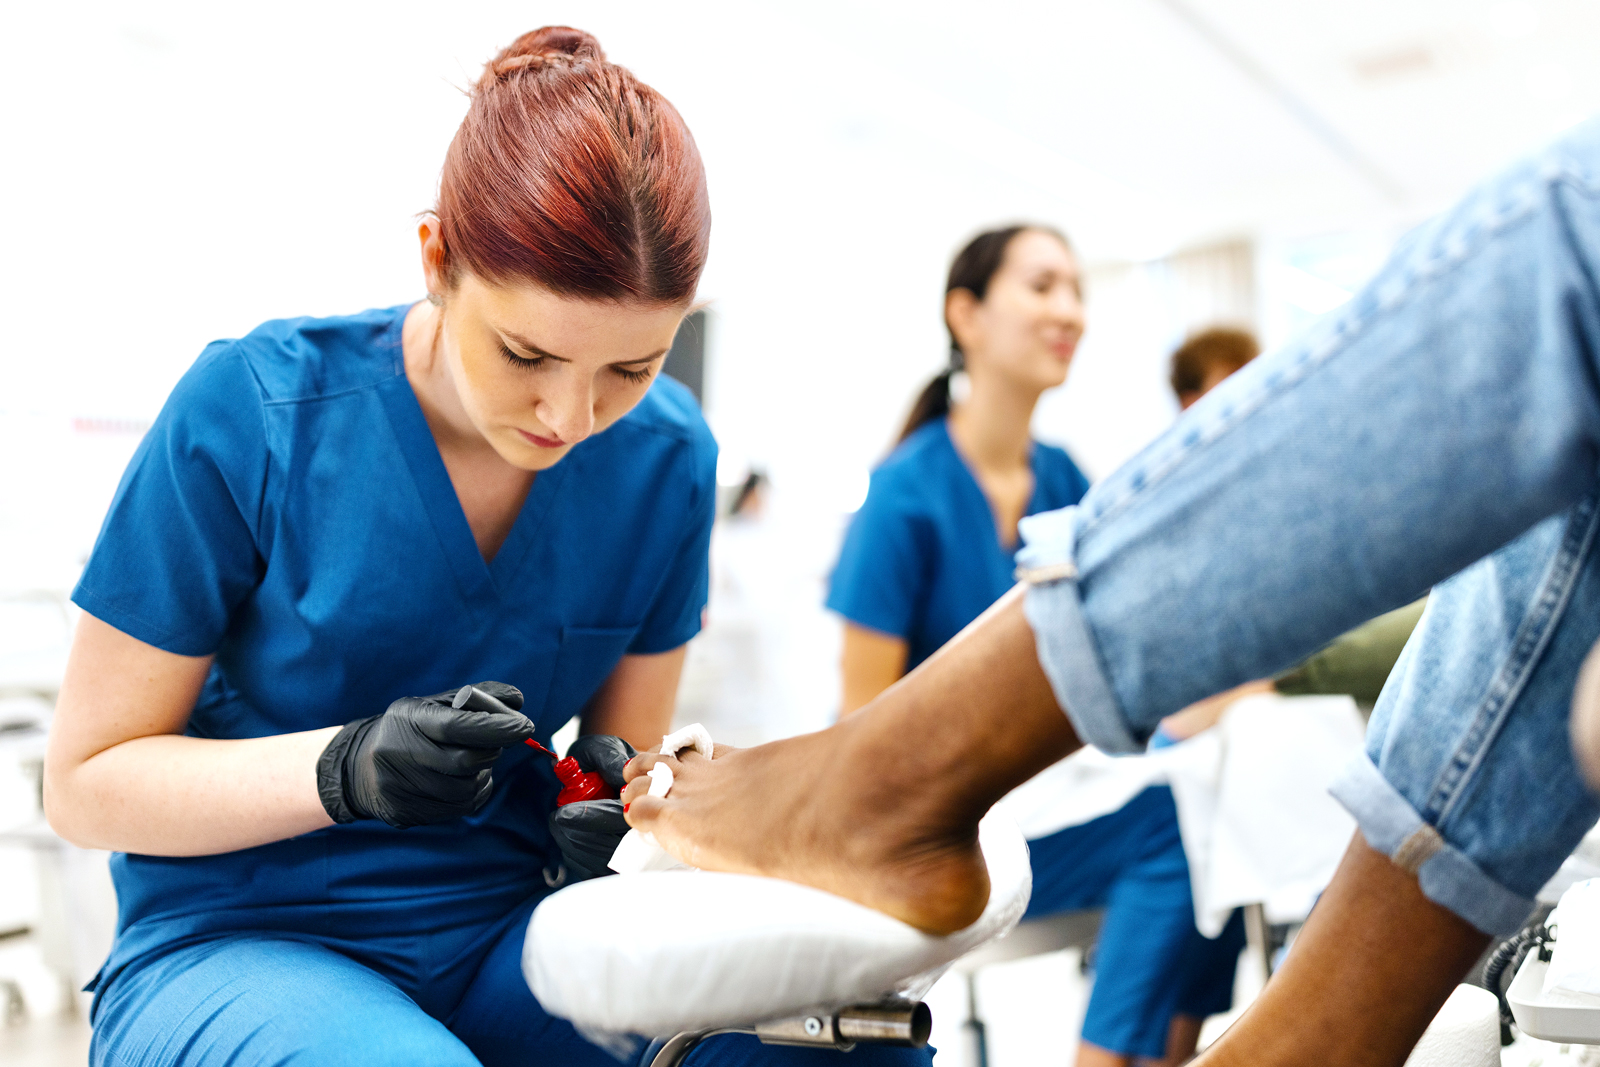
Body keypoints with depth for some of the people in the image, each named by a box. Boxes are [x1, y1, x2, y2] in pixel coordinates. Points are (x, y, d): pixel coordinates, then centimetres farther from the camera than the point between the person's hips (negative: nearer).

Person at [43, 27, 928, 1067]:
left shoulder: (667, 456, -3)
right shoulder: (249, 408, -14)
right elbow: (85, 780, -8)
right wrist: (344, 768, -25)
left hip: (503, 935, 2)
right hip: (237, 938, -1)